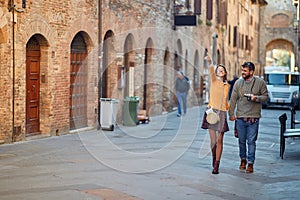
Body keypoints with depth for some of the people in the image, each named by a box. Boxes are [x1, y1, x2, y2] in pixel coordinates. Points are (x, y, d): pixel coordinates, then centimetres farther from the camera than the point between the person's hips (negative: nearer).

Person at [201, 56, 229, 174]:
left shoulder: (227, 85, 15)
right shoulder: (214, 80, 2)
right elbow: (211, 72, -20)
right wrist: (209, 63, -39)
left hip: (222, 113, 3)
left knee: (219, 141, -1)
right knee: (213, 141, 0)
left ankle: (216, 166, 2)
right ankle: (214, 157, 29)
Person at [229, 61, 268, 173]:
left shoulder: (260, 83, 0)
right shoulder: (238, 83, 5)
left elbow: (265, 96, 5)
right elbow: (233, 99, 6)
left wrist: (256, 98, -15)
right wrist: (231, 114, 2)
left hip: (253, 118, -2)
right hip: (240, 117, 2)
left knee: (251, 141, -2)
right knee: (241, 141, 10)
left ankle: (250, 163, 5)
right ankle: (243, 159, 28)